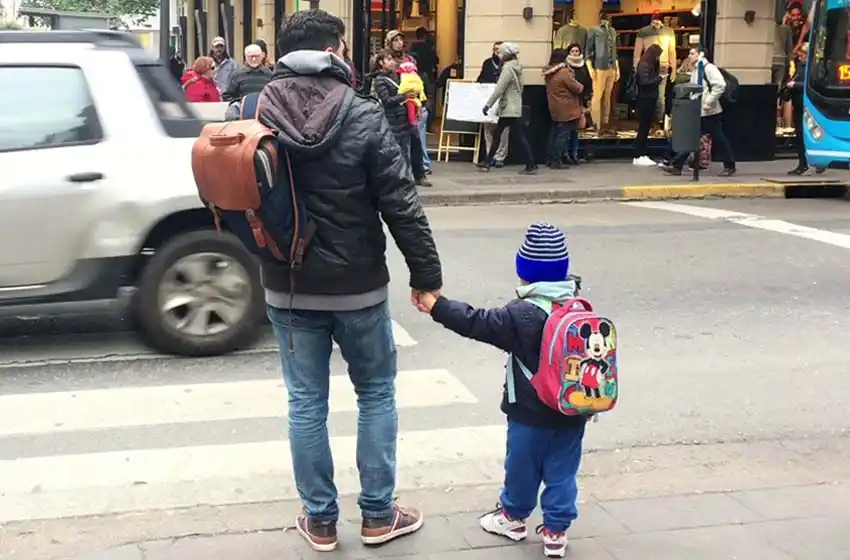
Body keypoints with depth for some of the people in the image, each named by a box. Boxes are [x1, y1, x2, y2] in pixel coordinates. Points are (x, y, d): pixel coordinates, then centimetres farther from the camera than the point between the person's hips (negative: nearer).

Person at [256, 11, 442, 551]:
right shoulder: (363, 116, -13)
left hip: (288, 287, 3)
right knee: (377, 394, 14)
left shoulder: (255, 115, -3)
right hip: (357, 284, -2)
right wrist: (427, 272, -4)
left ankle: (320, 520, 22)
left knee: (306, 402, 11)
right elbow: (401, 203, -13)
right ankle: (379, 515, 23)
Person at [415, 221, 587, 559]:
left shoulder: (521, 315, -19)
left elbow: (477, 322, -16)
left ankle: (514, 516, 34)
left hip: (531, 415, -5)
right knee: (561, 471, 12)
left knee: (522, 466, 15)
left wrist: (437, 306, -7)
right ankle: (556, 529, 18)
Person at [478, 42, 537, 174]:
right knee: (496, 135, 13)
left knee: (521, 137, -6)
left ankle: (531, 165, -4)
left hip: (509, 109, -10)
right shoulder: (516, 67, 12)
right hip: (514, 107, 10)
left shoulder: (507, 68, -16)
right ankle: (488, 162, 18)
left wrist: (487, 105, -14)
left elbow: (499, 90, -19)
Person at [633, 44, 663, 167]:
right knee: (643, 128, -7)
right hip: (645, 100, -9)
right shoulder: (644, 65, -13)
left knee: (646, 128, 9)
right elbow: (645, 82, -22)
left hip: (650, 100, 9)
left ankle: (642, 155, 13)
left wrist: (658, 77, 1)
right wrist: (659, 78, -14)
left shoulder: (651, 65, 15)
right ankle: (638, 157, -3)